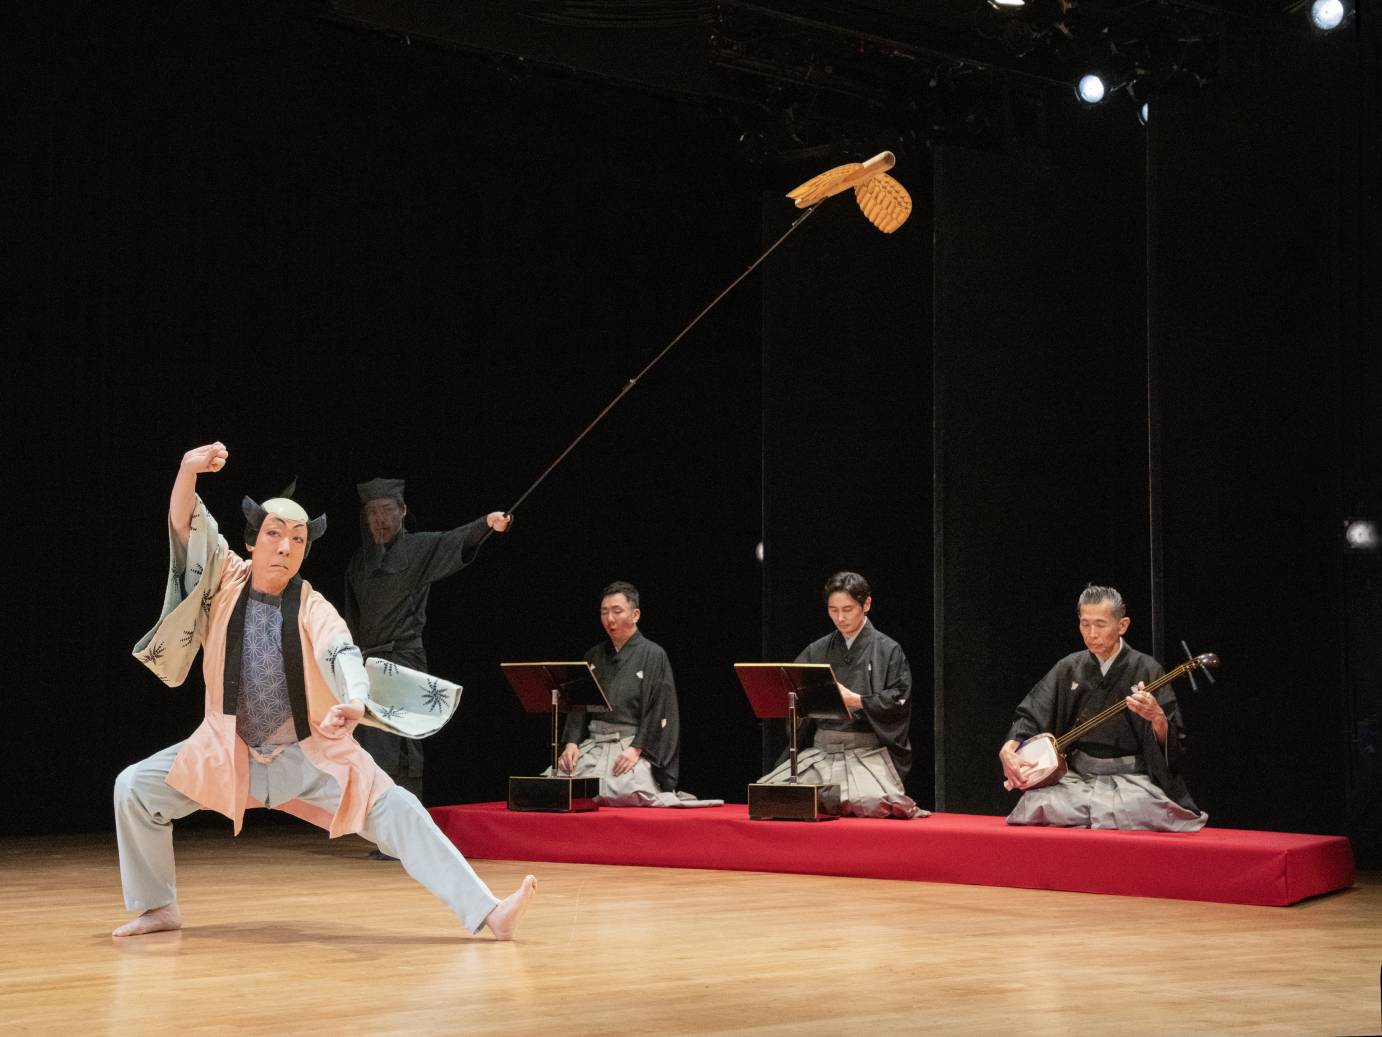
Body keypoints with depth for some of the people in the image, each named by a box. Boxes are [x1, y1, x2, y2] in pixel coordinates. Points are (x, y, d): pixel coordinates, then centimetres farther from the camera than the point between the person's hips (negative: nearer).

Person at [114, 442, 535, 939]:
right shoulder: (226, 582, -5)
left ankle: (487, 914, -19)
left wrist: (354, 703, -53)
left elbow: (345, 658, -30)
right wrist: (189, 470, -36)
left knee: (397, 813, -16)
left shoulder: (314, 611, -11)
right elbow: (186, 528, -16)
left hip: (310, 755, -2)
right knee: (135, 787, -11)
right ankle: (159, 908, 8)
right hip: (229, 752, 2)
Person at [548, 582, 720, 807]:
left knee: (619, 788, -35)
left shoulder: (653, 655, 1)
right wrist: (572, 742, -5)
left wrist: (637, 748, -17)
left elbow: (660, 710, -6)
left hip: (634, 743, -5)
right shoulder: (594, 657, 17)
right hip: (594, 743, 5)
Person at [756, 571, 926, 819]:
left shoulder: (887, 650, 4)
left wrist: (854, 699, -17)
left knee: (869, 802, -34)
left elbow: (897, 701, -5)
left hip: (868, 751, -4)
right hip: (821, 750, 4)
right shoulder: (817, 650, 13)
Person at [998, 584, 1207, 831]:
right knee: (1037, 802, -28)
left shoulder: (1146, 670, -3)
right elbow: (1029, 717, 7)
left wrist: (1157, 718, -27)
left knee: (1137, 808, -35)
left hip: (1130, 778, -2)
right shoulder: (1069, 669, 7)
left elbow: (1172, 747, -4)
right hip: (1076, 776, 2)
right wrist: (1008, 750, -13)